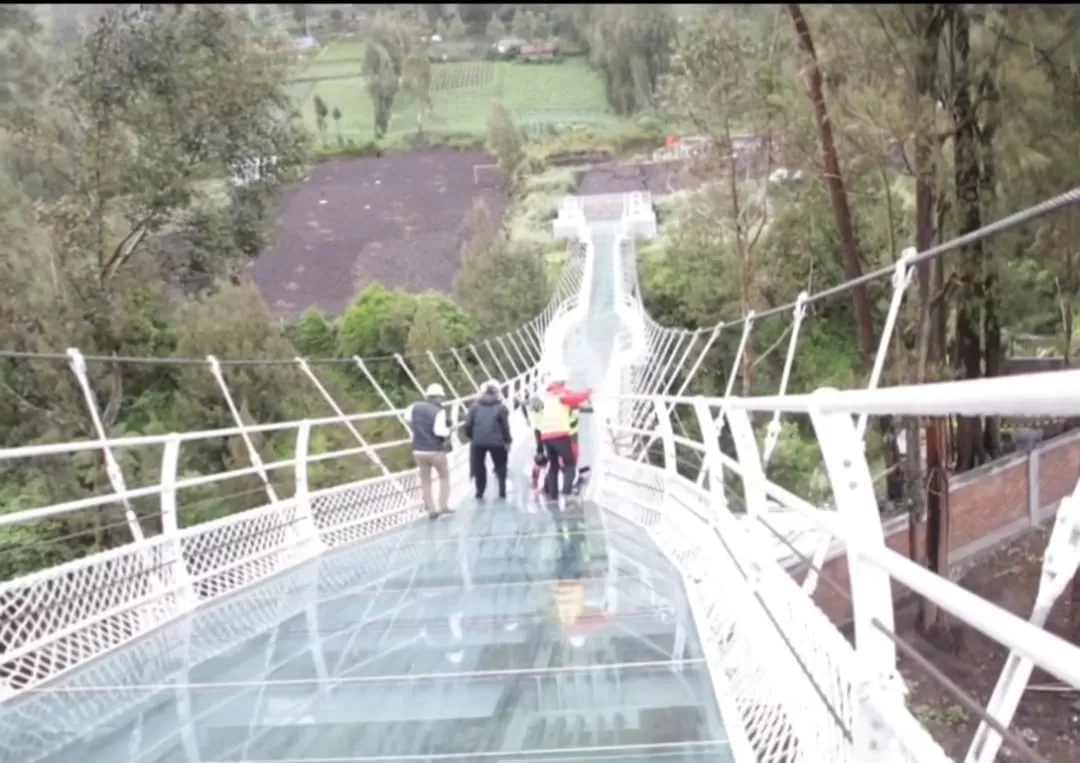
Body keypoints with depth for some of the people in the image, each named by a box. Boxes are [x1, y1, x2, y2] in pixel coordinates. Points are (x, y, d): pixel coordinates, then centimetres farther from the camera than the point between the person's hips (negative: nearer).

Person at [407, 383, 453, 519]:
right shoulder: (439, 411, -15)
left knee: (425, 481, 13)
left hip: (419, 450, 4)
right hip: (436, 451, -4)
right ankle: (443, 505, 9)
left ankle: (431, 509, 10)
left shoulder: (415, 407, 1)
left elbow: (408, 418, 21)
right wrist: (447, 431, -7)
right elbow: (439, 430, -26)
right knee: (444, 477, 16)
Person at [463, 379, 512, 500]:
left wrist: (469, 436, 15)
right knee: (500, 467, 12)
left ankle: (479, 493, 12)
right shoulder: (501, 407, 0)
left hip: (478, 441, 2)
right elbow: (505, 425, -6)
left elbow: (468, 423, 2)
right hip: (496, 441, -2)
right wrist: (507, 440, 2)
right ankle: (502, 493, 6)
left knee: (479, 467, 12)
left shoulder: (476, 406, 8)